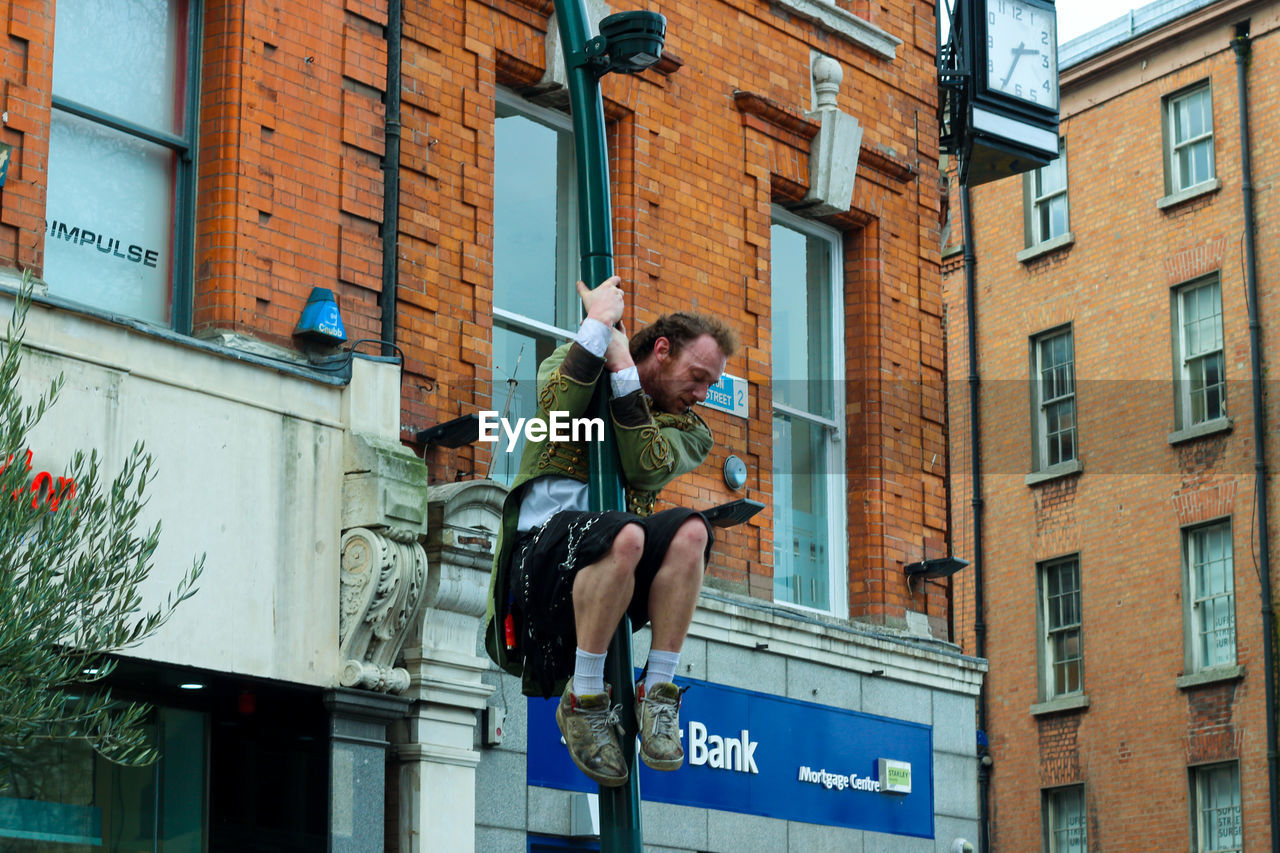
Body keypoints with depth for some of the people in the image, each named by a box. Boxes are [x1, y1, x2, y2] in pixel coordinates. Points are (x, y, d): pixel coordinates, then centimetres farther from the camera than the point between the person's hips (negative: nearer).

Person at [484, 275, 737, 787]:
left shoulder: (686, 429, 18)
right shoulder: (571, 362, 13)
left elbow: (645, 469, -6)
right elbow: (556, 410, -13)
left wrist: (623, 370, -6)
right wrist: (598, 322, -10)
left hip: (618, 573, 3)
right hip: (539, 547, -3)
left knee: (689, 530, -30)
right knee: (623, 534, -37)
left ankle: (657, 694, -22)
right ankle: (583, 701, -22)